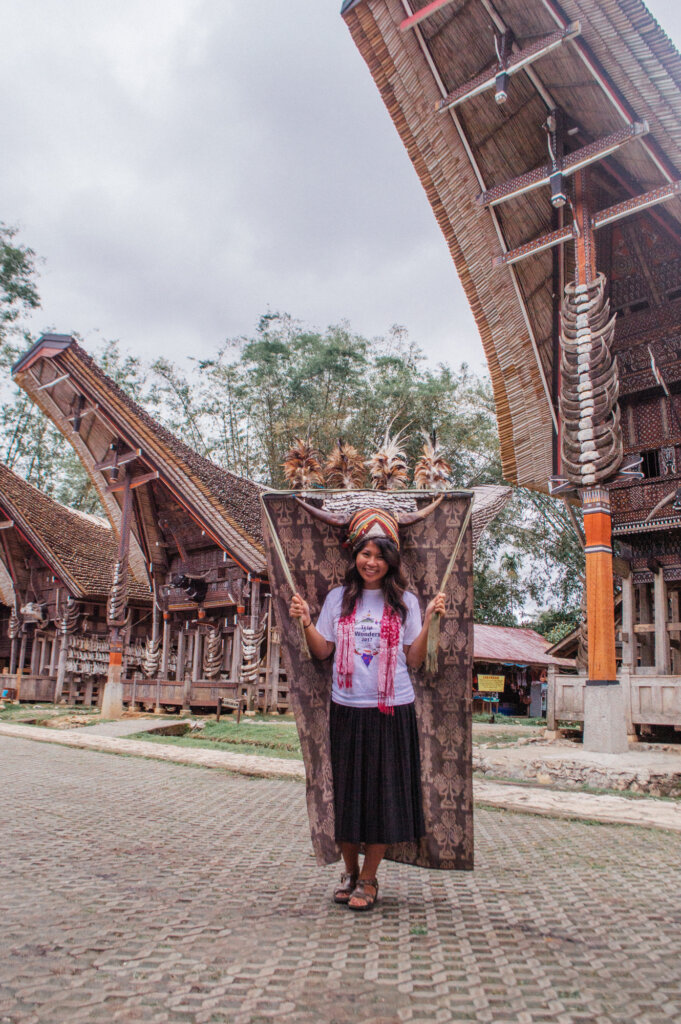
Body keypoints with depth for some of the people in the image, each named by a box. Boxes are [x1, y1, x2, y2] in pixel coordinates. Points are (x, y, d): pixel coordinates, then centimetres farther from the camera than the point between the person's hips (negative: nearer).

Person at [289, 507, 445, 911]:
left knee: (384, 792, 3)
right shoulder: (338, 598, 5)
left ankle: (368, 879, 19)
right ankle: (350, 871, 28)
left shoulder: (405, 602, 2)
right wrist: (307, 621, -9)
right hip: (347, 709, 1)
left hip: (393, 710, -1)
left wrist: (428, 621, -9)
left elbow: (414, 660, 1)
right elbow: (322, 651, 6)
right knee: (345, 791, 8)